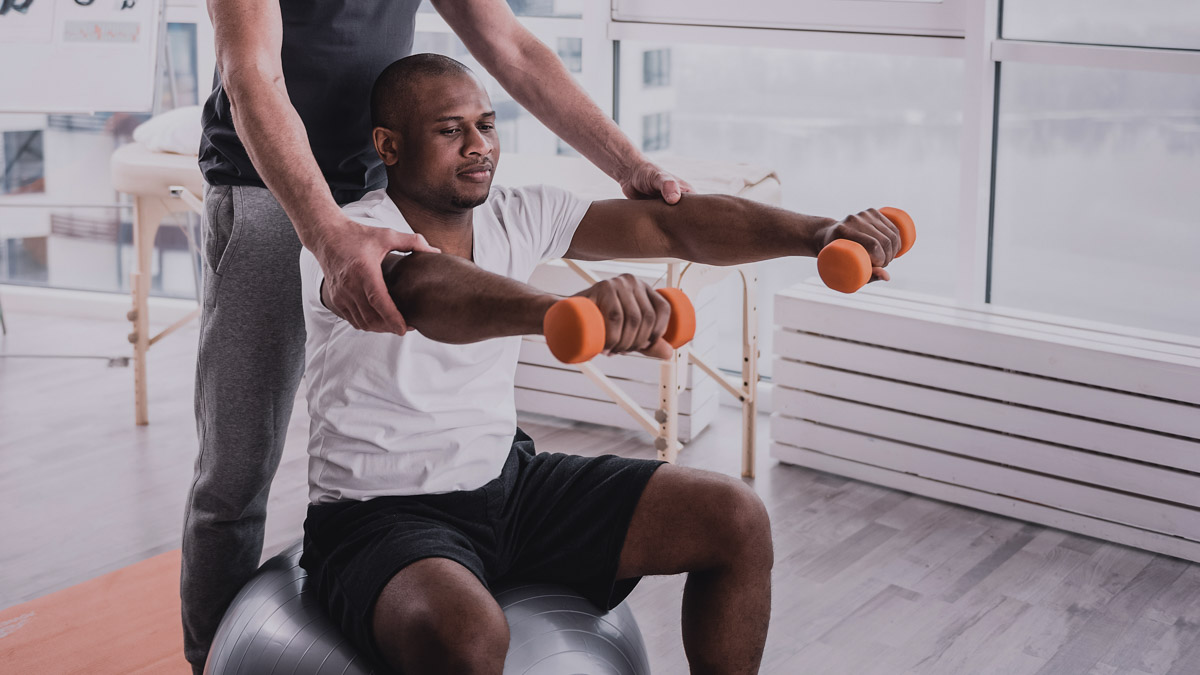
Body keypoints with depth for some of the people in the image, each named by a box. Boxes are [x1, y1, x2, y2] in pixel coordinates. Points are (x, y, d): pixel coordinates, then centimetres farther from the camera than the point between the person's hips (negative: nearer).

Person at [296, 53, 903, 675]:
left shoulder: (517, 217, 1)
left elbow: (669, 225, -9)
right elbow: (420, 289, -44)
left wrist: (816, 233, -24)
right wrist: (567, 309, -62)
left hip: (508, 481, 7)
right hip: (382, 513, -6)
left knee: (737, 519, -2)